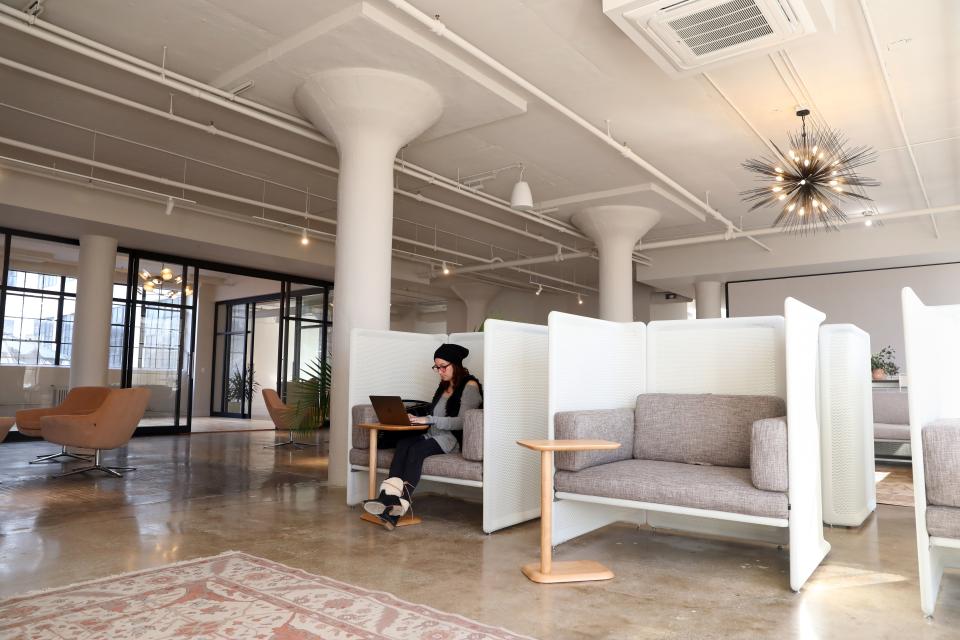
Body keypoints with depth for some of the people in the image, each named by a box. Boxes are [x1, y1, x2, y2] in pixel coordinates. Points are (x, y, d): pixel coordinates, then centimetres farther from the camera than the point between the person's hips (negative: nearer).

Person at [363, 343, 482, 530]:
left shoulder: (470, 386, -2)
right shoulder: (443, 386, 23)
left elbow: (462, 422, -14)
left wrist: (429, 420, -17)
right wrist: (417, 420, 2)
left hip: (455, 440, -7)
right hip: (434, 436, 7)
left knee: (417, 448, -32)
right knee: (404, 442, -24)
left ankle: (400, 504, -43)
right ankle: (389, 496, -43)